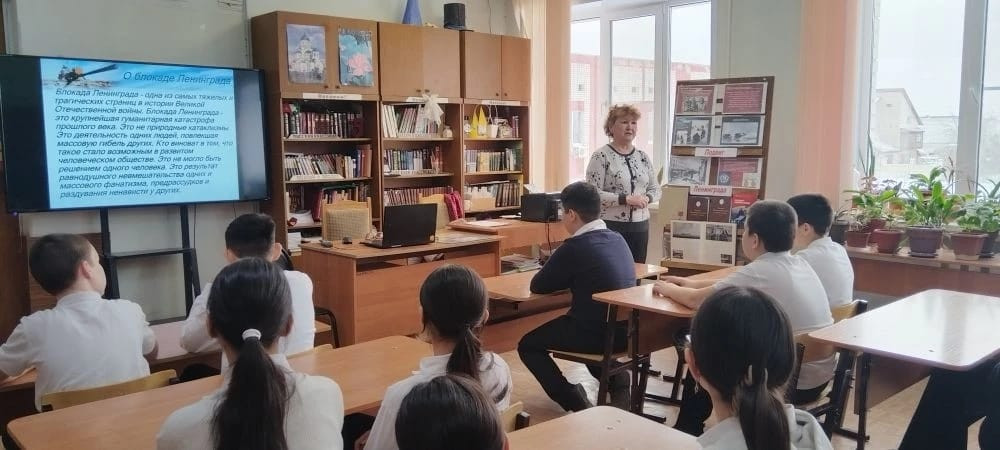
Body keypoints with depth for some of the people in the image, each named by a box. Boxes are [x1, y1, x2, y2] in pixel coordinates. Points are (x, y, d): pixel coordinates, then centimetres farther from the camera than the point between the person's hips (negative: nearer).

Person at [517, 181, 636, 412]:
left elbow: (537, 286, -8)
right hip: (625, 329, 8)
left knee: (528, 346, 11)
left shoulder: (575, 246, -17)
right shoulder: (617, 238, 6)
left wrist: (560, 277, 11)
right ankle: (616, 378, 23)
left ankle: (575, 403, 5)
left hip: (596, 333, -8)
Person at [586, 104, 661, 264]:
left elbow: (655, 189, 15)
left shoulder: (642, 156, 11)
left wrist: (646, 199, -7)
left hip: (640, 226, 6)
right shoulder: (601, 156, -7)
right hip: (610, 226, -5)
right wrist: (626, 199, -20)